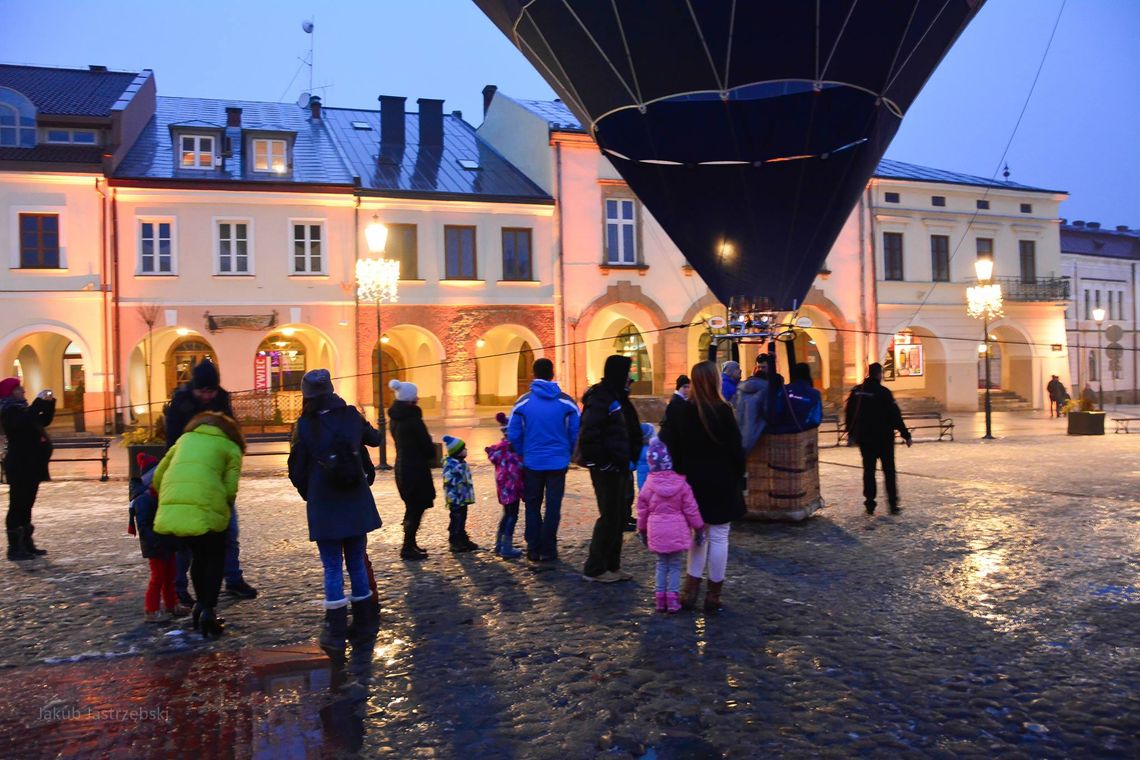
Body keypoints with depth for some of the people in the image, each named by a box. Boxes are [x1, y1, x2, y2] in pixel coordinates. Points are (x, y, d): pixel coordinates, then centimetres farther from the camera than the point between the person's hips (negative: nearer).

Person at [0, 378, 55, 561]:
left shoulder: (21, 408, 17)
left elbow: (45, 420, 22)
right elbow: (25, 421, -31)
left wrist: (49, 403, 8)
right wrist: (39, 401, -27)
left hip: (31, 465, 10)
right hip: (21, 467, -10)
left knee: (26, 505, 13)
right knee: (18, 506, -7)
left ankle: (26, 544, 19)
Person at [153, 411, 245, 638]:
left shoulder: (186, 437, 29)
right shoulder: (231, 448, 17)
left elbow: (158, 476, 24)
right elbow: (230, 489, 5)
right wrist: (223, 509, 21)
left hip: (170, 508, 4)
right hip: (205, 508, -4)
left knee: (198, 555, 25)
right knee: (215, 557, 16)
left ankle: (201, 605, 29)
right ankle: (208, 610, 7)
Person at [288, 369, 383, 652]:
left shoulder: (305, 426, -10)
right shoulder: (351, 416, -1)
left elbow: (297, 471, -5)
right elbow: (374, 438, 18)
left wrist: (310, 496, 13)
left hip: (324, 508, -3)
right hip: (356, 504, 3)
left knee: (333, 568, 4)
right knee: (357, 564, 14)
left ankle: (336, 632, 5)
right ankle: (364, 622, 22)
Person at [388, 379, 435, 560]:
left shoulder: (395, 418, 7)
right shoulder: (412, 419, -19)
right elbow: (426, 444, -15)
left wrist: (427, 453, 12)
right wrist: (431, 455, 6)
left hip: (402, 467, 9)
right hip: (415, 468, -9)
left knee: (412, 506, 19)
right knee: (417, 507, -1)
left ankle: (410, 544, 27)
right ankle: (408, 548, 1)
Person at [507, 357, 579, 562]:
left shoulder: (523, 402, -5)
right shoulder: (566, 402, -6)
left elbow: (513, 435, -3)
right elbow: (577, 433, -4)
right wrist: (568, 454, 12)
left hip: (532, 462, 1)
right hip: (558, 462, 0)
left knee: (532, 505, 14)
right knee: (553, 506, 8)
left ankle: (533, 549, 15)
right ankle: (548, 550, 10)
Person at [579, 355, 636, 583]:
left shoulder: (616, 397, 14)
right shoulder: (600, 399, -17)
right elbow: (589, 435, -24)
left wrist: (628, 460, 14)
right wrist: (602, 462, -20)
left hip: (617, 467, 10)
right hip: (606, 469, -10)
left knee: (618, 516, 14)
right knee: (609, 517, -3)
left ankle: (612, 566, 24)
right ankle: (594, 568, 8)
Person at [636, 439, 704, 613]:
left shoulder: (649, 484, -4)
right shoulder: (681, 484, -8)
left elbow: (642, 509, 3)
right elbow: (691, 509, -4)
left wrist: (642, 530, 16)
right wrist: (699, 527, 8)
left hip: (657, 531, 2)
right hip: (677, 531, -2)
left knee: (661, 563, 16)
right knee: (675, 565, 9)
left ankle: (660, 598, 16)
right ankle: (673, 598, 6)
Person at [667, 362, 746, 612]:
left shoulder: (683, 412, -2)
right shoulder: (722, 411, -13)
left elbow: (675, 450, 3)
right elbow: (736, 450, -8)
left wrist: (681, 475, 11)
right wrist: (738, 478, 4)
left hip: (693, 483, 4)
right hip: (722, 485, -4)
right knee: (719, 537, 5)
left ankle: (691, 589, 15)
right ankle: (713, 594, 12)